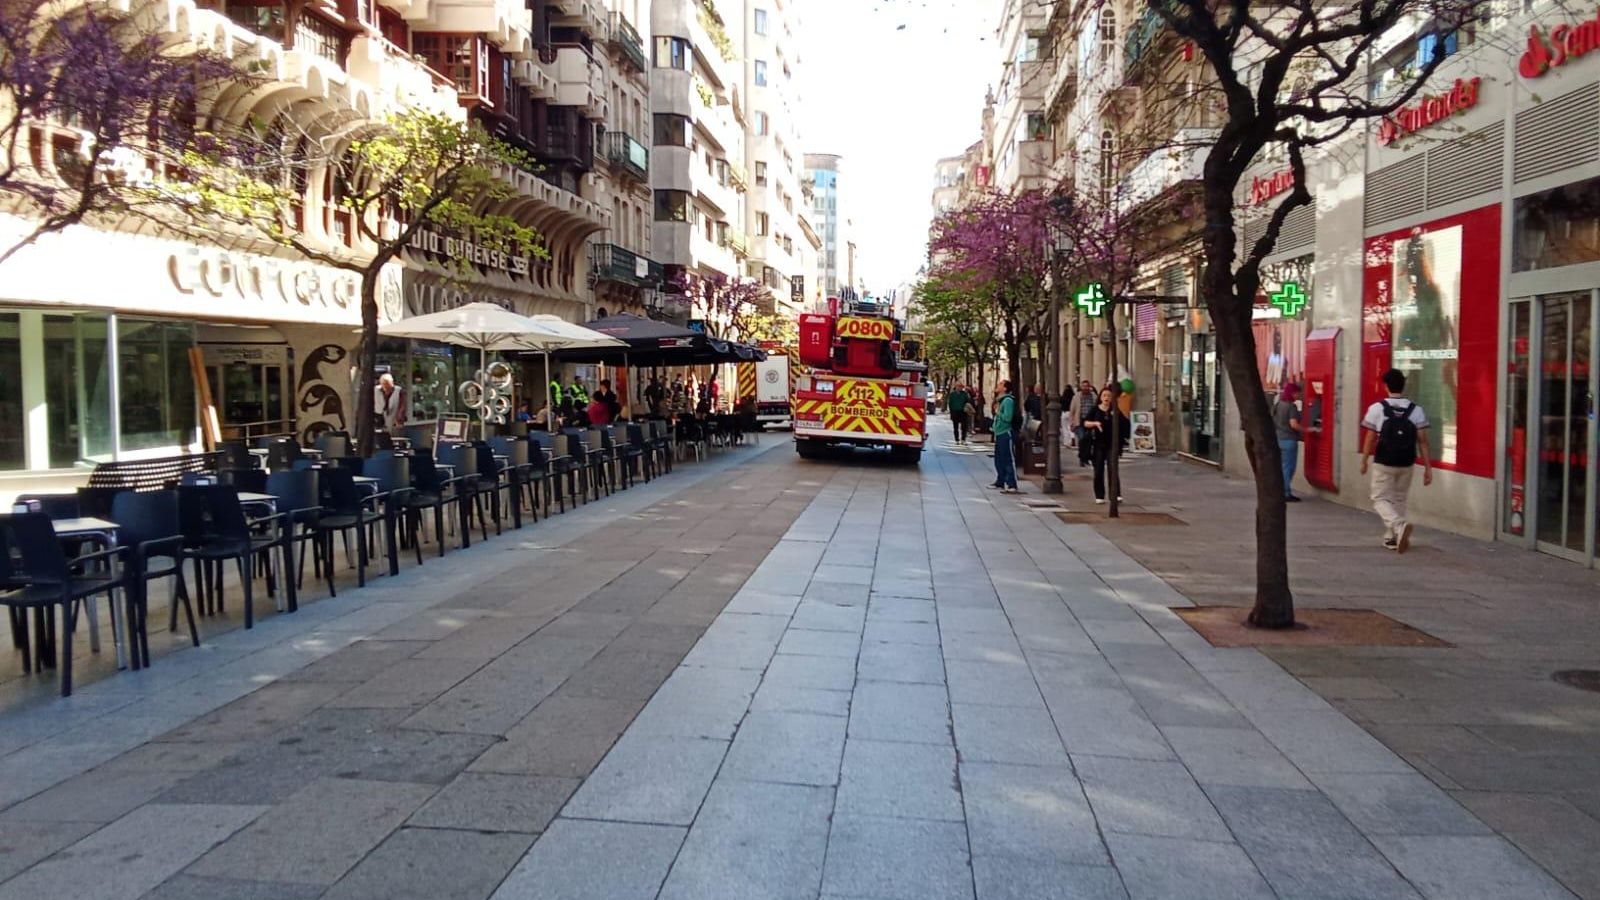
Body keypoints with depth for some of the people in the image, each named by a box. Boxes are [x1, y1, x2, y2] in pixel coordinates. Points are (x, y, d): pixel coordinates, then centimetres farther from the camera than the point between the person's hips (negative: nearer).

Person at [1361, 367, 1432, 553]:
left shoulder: (1376, 409, -9)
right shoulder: (1416, 410, -2)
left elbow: (1370, 439, -5)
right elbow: (1423, 442, -2)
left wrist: (1364, 461, 8)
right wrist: (1428, 467, 3)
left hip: (1383, 463, -3)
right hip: (1406, 464, 3)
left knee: (1381, 499, 6)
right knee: (1399, 499, 18)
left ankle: (1400, 525, -22)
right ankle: (1392, 537, 23)